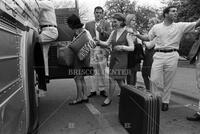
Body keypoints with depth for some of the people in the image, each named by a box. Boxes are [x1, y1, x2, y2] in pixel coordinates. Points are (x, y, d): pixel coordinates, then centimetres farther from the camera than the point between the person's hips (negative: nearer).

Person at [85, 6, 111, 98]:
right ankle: (93, 90, 7)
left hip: (102, 50, -1)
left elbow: (109, 36, -3)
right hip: (91, 50, 1)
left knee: (102, 71, 2)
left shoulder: (106, 24, 10)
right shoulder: (88, 24, 14)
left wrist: (102, 31, -19)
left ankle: (102, 90, 13)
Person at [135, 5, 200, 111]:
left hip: (172, 56, 0)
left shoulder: (180, 26, 5)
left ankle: (165, 101, 23)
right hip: (159, 55, 0)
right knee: (153, 80, -3)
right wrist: (137, 35, 3)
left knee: (168, 82, 7)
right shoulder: (156, 27, 8)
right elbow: (147, 38, 16)